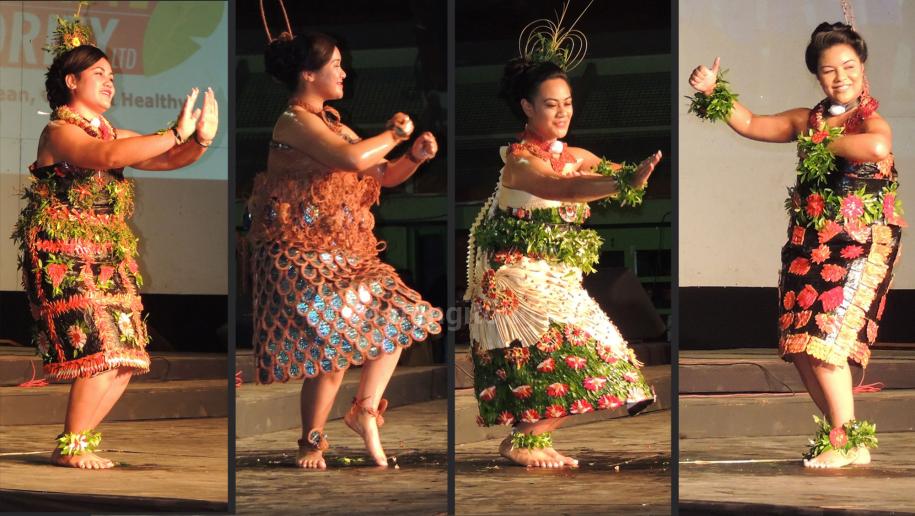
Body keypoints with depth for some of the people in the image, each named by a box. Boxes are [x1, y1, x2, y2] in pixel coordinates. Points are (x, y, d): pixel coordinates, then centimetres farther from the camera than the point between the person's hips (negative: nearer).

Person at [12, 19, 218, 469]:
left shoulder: (110, 132, 17)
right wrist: (175, 134, -29)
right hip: (66, 258, -8)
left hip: (109, 259, 8)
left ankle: (82, 439, 14)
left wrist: (200, 140, -12)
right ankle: (70, 448, -8)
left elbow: (164, 160, 9)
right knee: (100, 354, -17)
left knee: (125, 362, 3)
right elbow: (107, 156, -28)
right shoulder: (59, 132, -8)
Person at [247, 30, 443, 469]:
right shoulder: (295, 122, -14)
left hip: (342, 253, 10)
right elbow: (352, 159, -31)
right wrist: (393, 135, -14)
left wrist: (414, 157, -3)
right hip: (302, 256, -10)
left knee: (396, 317, 7)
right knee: (335, 347, -13)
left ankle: (365, 411, 12)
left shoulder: (329, 121, 15)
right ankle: (312, 444, 2)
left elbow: (381, 175, 16)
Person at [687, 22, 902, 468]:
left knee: (824, 339, -15)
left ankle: (851, 443, -3)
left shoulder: (871, 122, -7)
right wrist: (713, 92, 5)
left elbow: (878, 148, -32)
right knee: (799, 346, 4)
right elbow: (750, 125, 18)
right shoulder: (807, 120, 12)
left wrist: (827, 143, -17)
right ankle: (838, 432, 17)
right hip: (808, 243, 7)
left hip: (859, 243, -7)